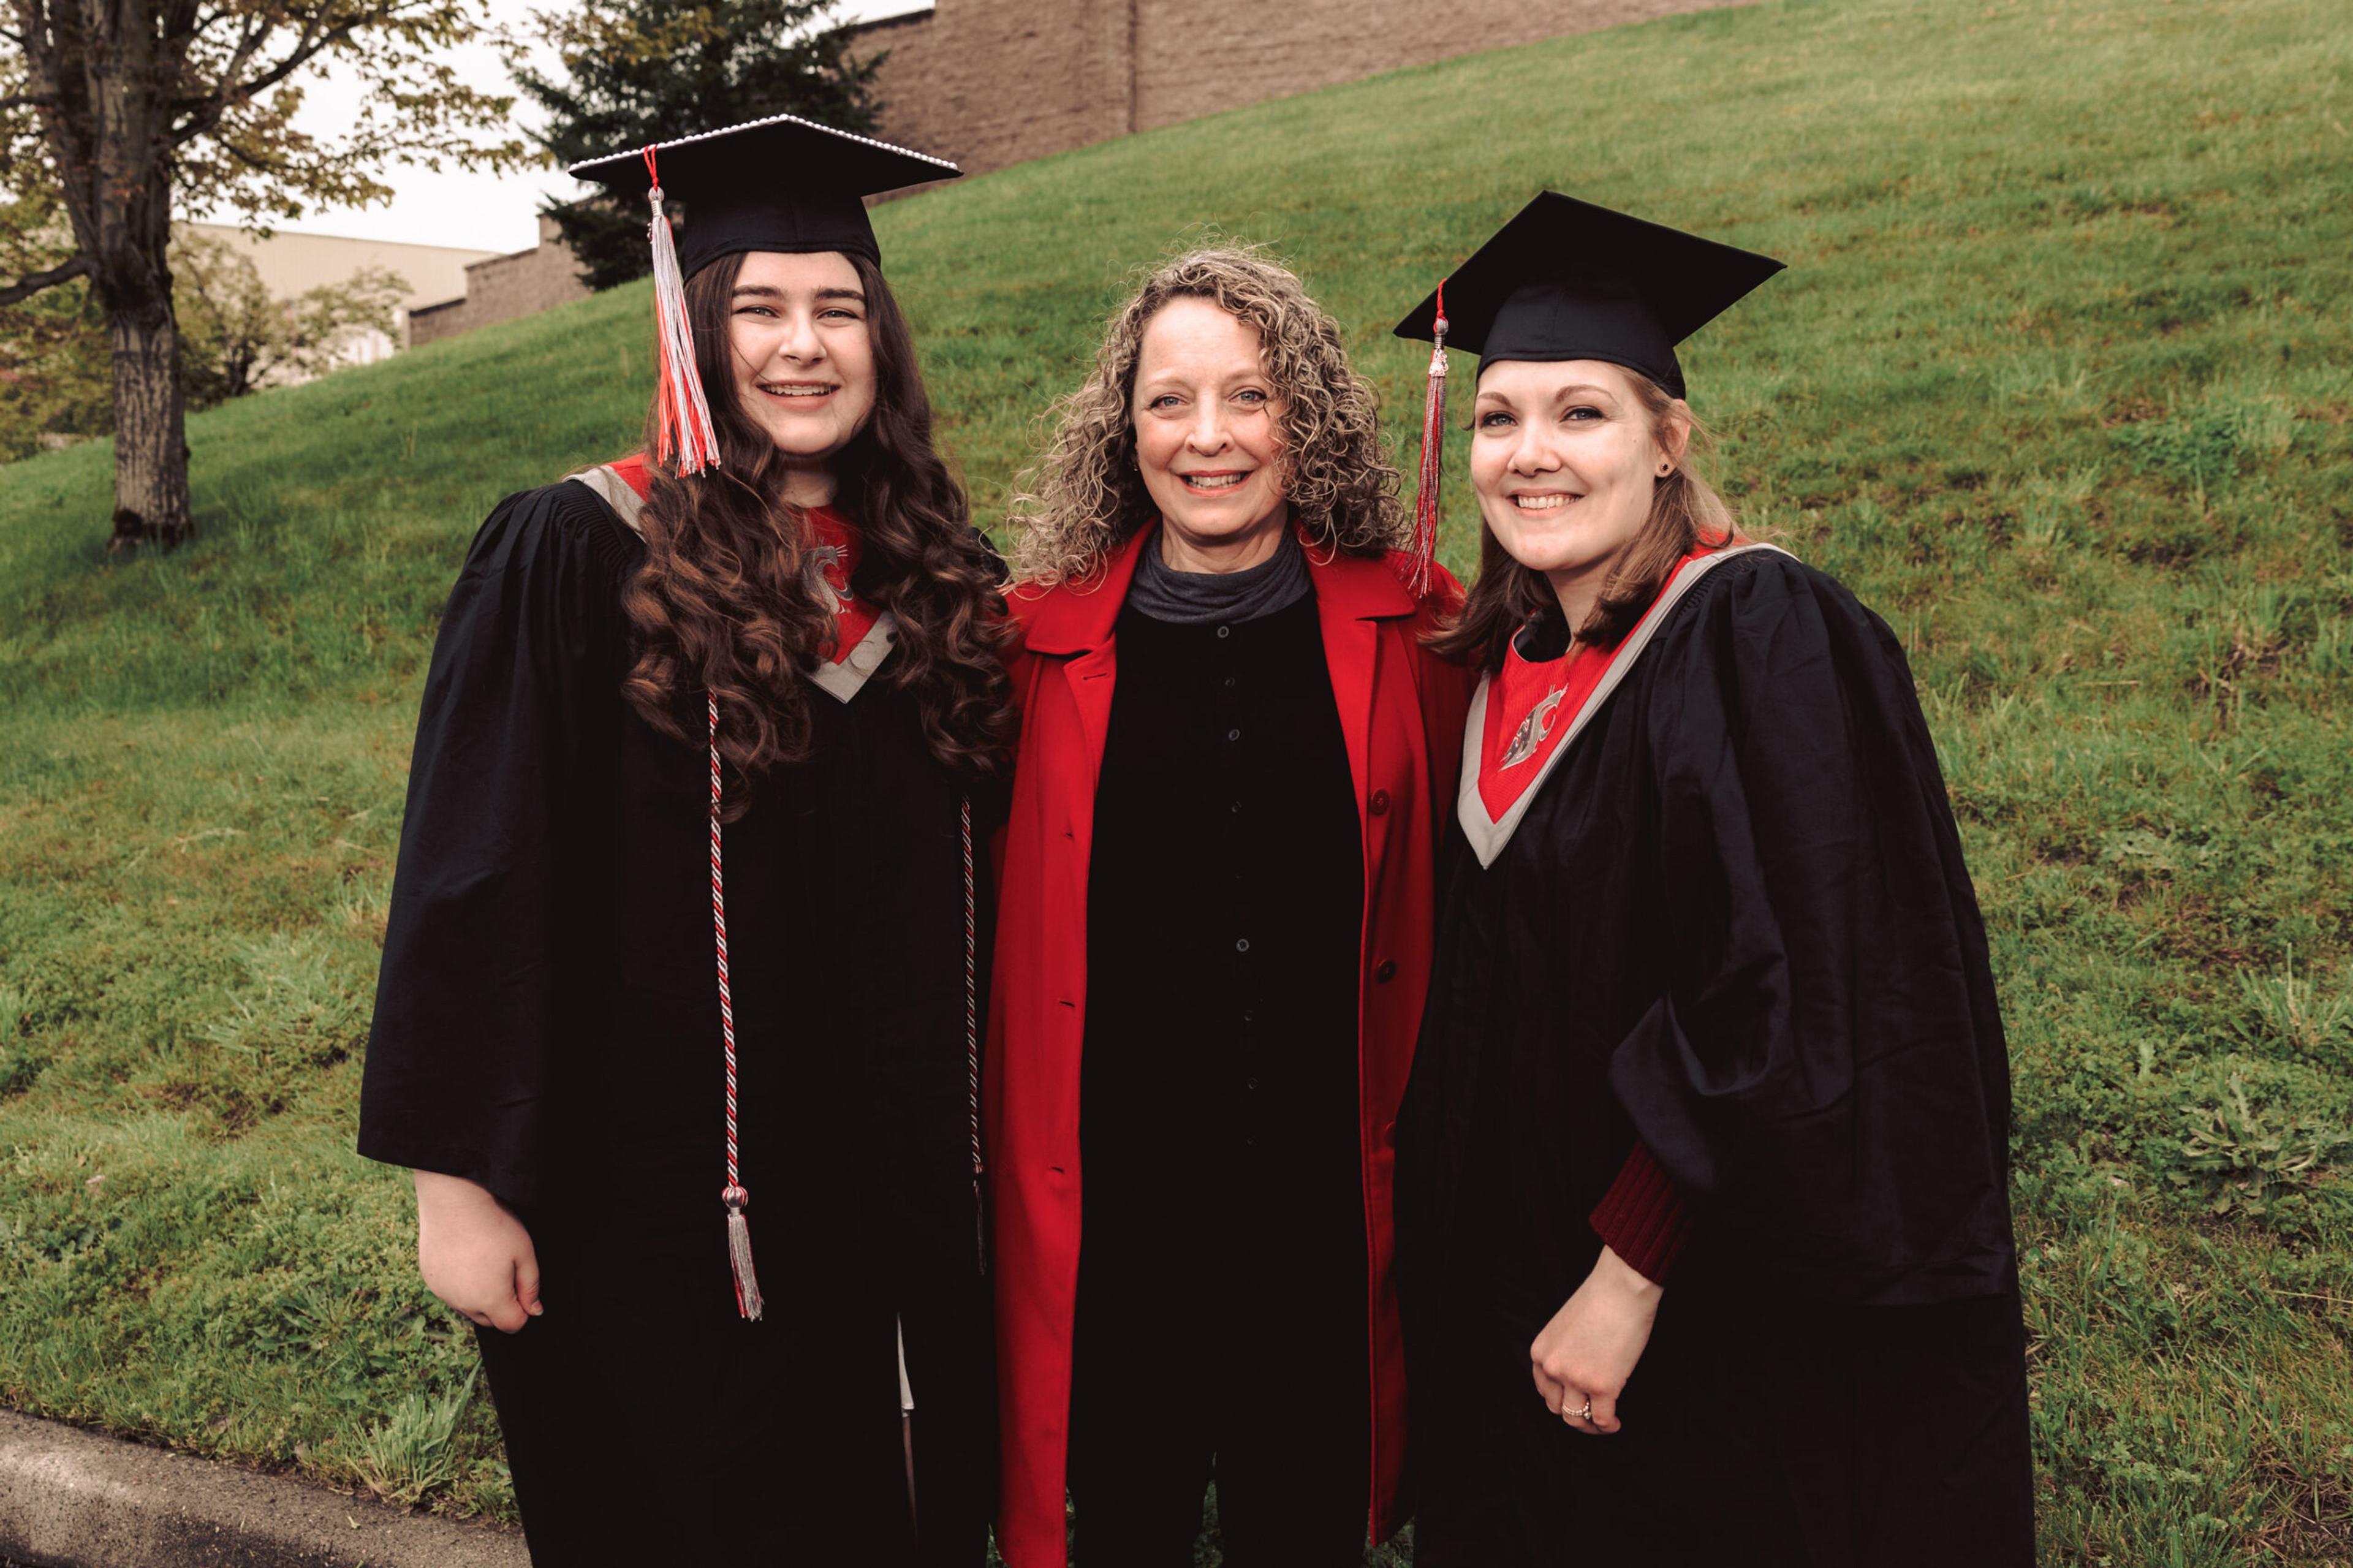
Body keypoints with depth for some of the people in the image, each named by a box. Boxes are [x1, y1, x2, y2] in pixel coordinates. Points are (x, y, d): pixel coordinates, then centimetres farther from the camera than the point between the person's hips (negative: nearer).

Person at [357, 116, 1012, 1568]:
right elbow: (476, 883, -11)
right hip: (662, 1193, -4)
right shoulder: (575, 560, -10)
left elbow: (982, 892, 8)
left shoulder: (940, 580, 3)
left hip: (896, 1178, 4)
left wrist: (972, 1149, 8)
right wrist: (460, 1175, -12)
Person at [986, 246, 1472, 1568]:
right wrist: (1022, 1188, 1)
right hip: (1116, 1207, 0)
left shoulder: (1408, 632, -1)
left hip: (1333, 1203, 1)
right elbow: (993, 925, 3)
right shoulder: (1044, 644, -2)